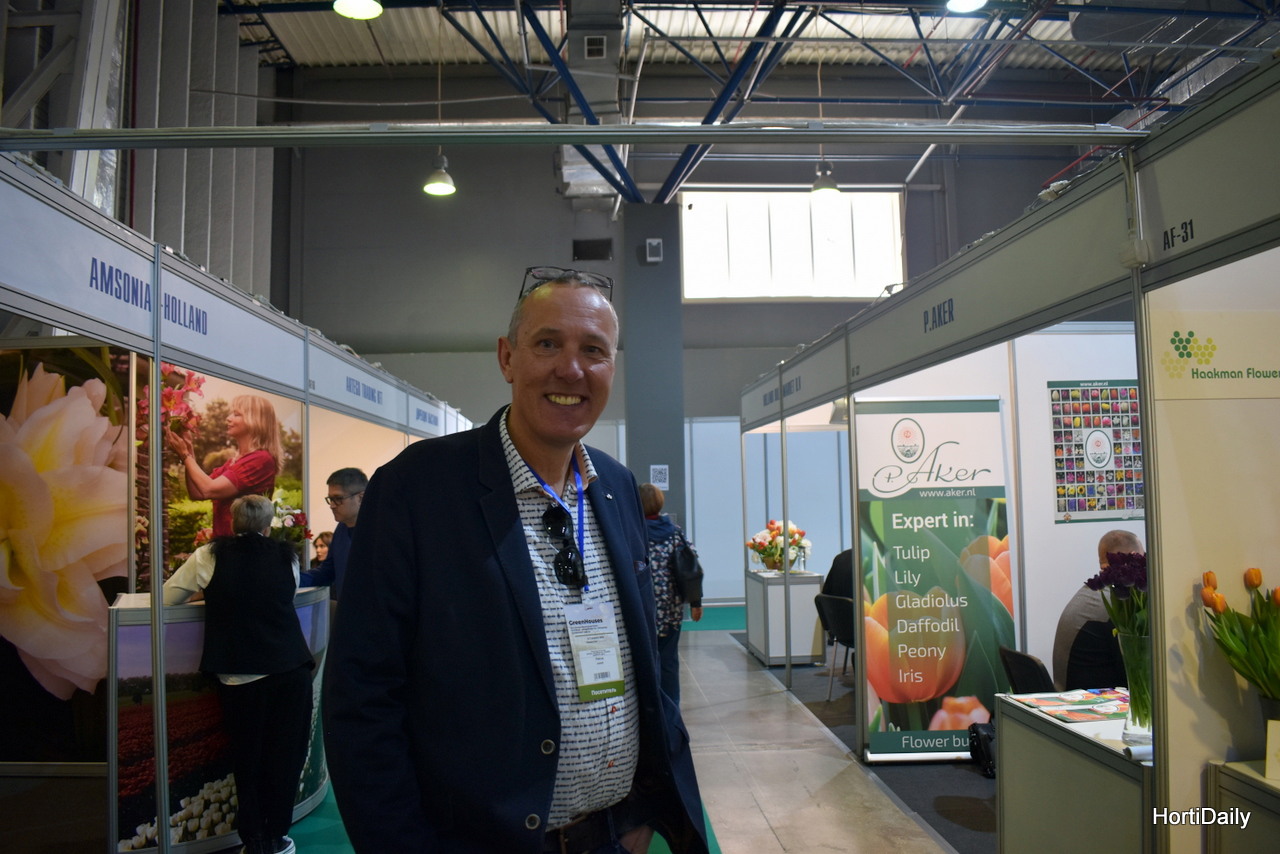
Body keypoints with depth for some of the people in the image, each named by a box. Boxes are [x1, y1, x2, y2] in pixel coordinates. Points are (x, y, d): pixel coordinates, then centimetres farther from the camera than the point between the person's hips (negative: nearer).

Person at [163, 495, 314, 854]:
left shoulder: (210, 557, -1)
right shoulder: (287, 557, 3)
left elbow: (168, 598, 8)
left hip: (239, 675, -1)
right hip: (291, 670, 1)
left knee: (248, 758, 13)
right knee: (285, 756, 13)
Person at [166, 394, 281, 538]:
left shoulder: (261, 459, -13)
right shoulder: (235, 460, 15)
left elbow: (209, 490, -17)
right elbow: (197, 493, 12)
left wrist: (184, 454, -7)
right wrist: (189, 452, 4)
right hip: (224, 539, 8)